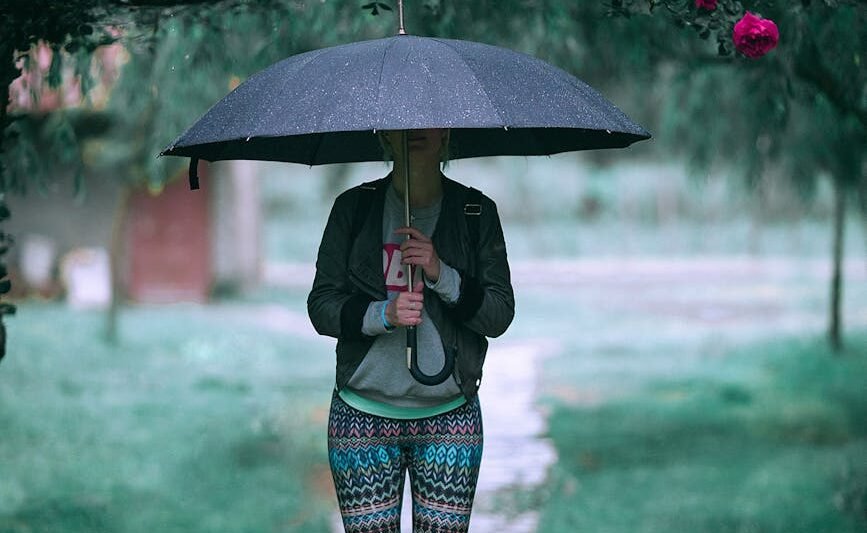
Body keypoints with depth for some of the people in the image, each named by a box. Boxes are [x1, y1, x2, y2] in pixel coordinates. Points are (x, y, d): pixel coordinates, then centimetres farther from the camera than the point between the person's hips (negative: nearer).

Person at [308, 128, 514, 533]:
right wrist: (383, 314, -19)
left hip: (450, 417, 0)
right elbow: (321, 306, -1)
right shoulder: (353, 207, 2)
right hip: (363, 415, 0)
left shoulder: (477, 212, 2)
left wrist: (441, 275, -17)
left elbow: (500, 316, -2)